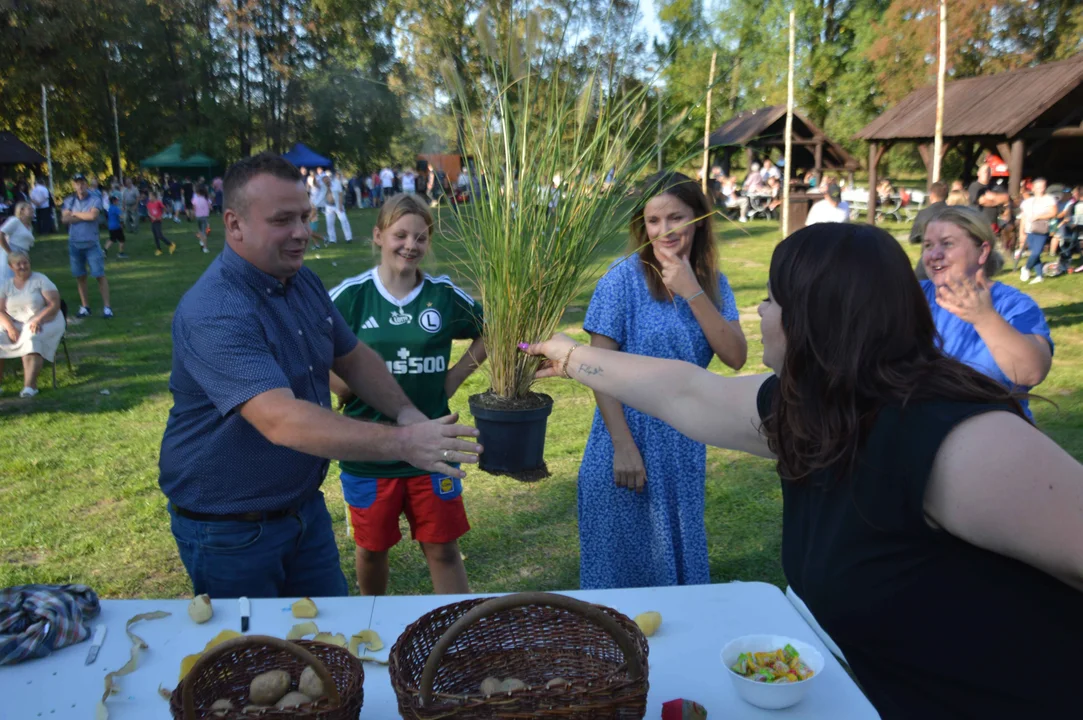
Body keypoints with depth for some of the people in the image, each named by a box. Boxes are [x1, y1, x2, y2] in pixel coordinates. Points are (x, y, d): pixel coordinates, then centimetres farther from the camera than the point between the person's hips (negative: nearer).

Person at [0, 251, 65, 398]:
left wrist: (38, 320, -21)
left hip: (44, 322, -4)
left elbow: (55, 304, -8)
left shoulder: (40, 280, 0)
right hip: (14, 325, 4)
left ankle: (30, 385, -44)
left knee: (31, 339, -35)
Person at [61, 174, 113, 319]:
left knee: (100, 275, -5)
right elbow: (65, 219, -6)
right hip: (74, 244, 4)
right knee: (80, 277, 9)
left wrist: (75, 214, -6)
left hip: (92, 244, -4)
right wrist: (84, 216, -11)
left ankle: (106, 307, -4)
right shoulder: (69, 201, 7)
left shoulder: (94, 200, -4)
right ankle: (85, 307, 16)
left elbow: (93, 215, -21)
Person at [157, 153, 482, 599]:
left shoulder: (303, 283, 1)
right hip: (229, 529, -7)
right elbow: (282, 421, -38)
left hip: (305, 507, 7)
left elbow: (352, 357, 12)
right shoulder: (213, 312, -28)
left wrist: (404, 411, -7)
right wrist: (402, 444, -45)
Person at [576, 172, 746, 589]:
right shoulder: (625, 278, -11)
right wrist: (624, 446, -18)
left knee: (678, 557, 19)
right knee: (621, 562, 8)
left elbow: (736, 357, -9)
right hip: (629, 435, -4)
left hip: (685, 446, 5)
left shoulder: (713, 283, 3)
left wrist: (692, 292, -17)